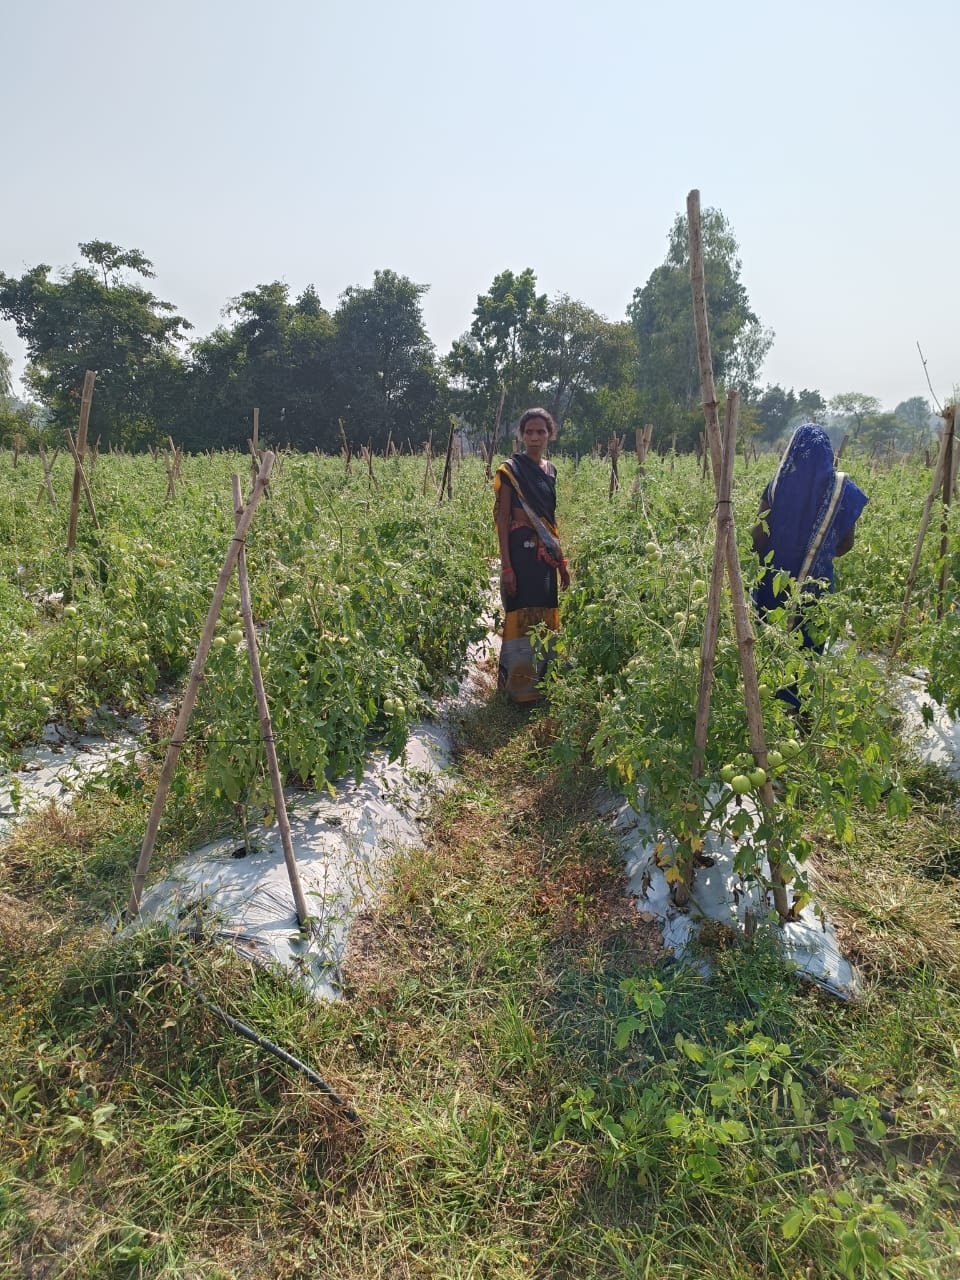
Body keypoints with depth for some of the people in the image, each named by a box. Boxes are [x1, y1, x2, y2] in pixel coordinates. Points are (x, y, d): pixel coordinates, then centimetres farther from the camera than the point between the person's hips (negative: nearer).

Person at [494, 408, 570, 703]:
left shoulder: (551, 470, 14)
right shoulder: (511, 469, -5)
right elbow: (502, 518, -8)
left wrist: (562, 561, 17)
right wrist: (506, 565, -15)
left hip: (546, 552, 7)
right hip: (521, 549, -6)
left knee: (544, 614, 10)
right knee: (521, 615, -4)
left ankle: (541, 677, 22)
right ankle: (518, 682, 5)